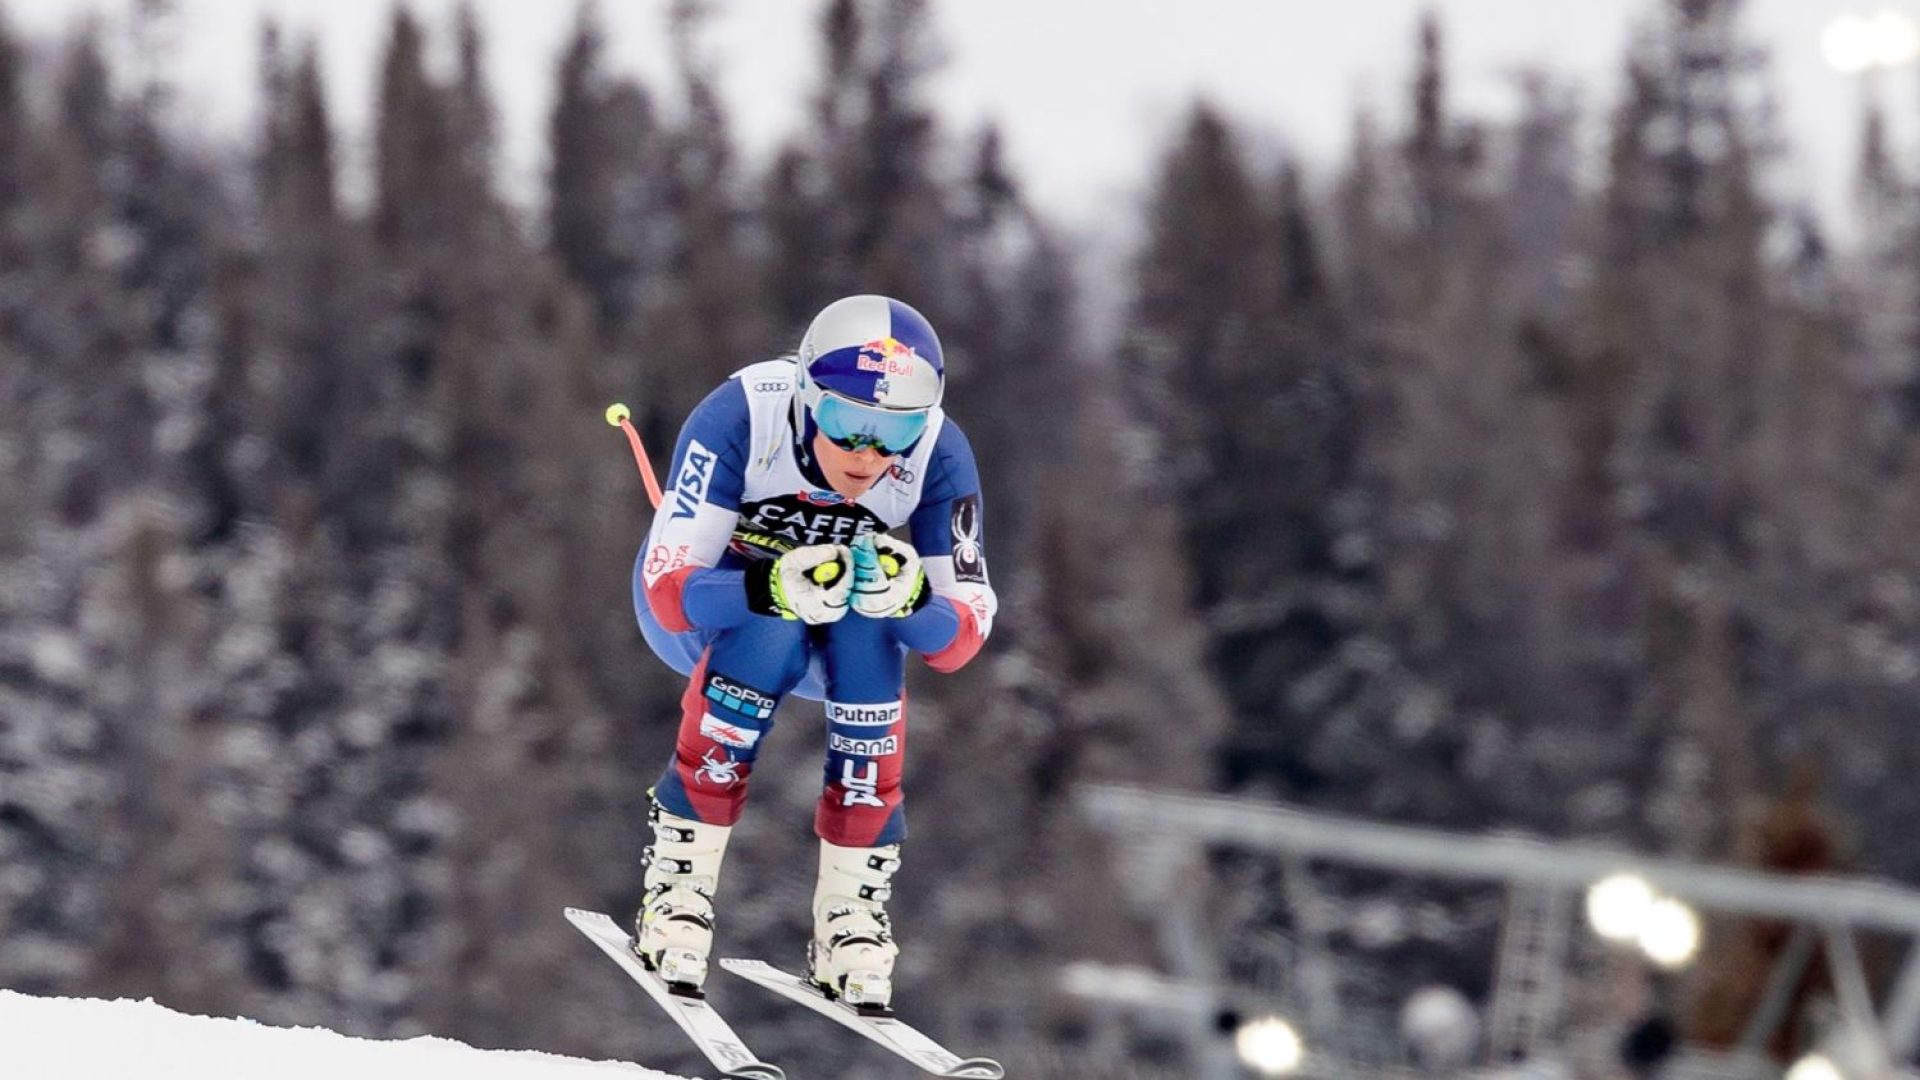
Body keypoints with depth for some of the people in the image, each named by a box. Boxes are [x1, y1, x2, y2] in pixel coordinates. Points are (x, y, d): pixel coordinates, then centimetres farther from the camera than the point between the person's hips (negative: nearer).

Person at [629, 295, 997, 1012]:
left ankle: (852, 907, -24)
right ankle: (676, 883, -26)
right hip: (696, 604, -2)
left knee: (869, 631, -32)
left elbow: (961, 637, -24)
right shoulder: (740, 420, -34)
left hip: (836, 614, 2)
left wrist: (910, 599, -47)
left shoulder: (939, 456, -26)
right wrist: (773, 591, -54)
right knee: (770, 633, -36)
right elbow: (668, 587, -35)